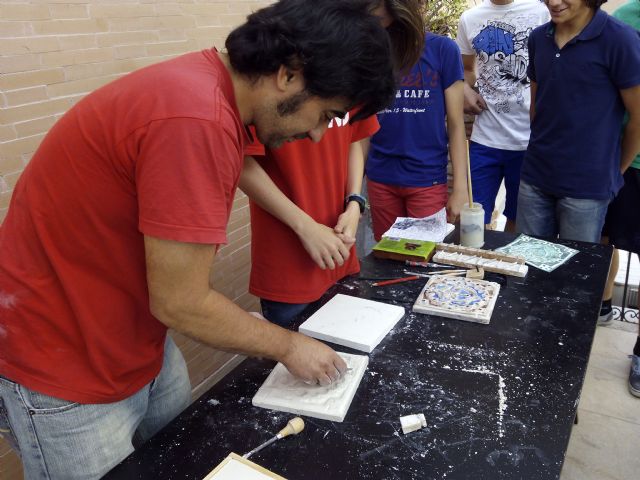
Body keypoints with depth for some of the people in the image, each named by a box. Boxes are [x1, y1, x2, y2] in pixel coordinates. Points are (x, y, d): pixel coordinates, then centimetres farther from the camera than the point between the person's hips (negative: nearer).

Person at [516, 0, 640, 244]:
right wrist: (542, 149, 16)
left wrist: (613, 171, 5)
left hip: (587, 186, -4)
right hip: (534, 178, 5)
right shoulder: (538, 38, 4)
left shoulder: (620, 39, -12)